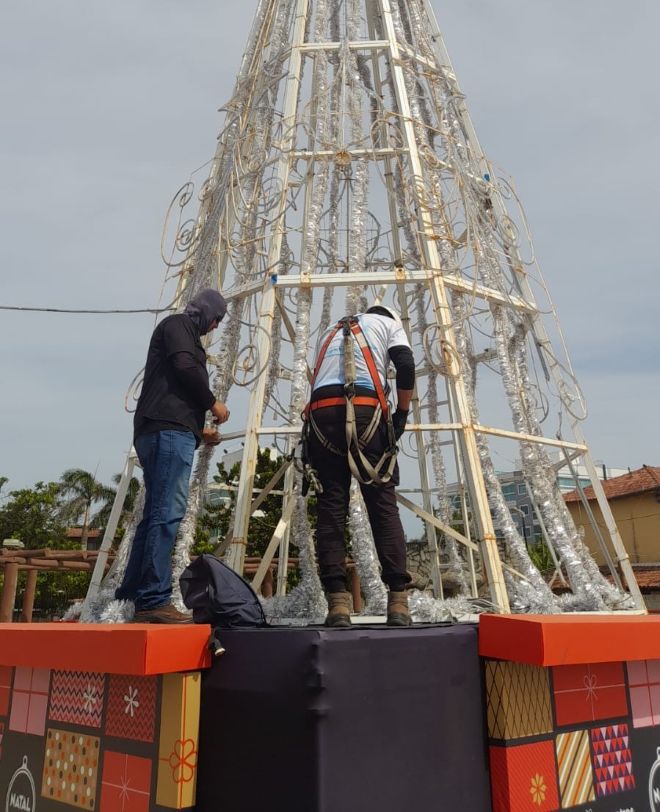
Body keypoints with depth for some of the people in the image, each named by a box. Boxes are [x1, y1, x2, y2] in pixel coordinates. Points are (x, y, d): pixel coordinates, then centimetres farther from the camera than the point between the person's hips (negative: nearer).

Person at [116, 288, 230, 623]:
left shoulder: (180, 330, 32)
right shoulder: (178, 324, 5)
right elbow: (184, 367, -13)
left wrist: (198, 431, 30)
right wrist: (212, 402, -1)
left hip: (160, 432, 10)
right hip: (170, 431, -10)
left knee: (156, 516, 7)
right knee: (167, 514, -15)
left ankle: (131, 599, 8)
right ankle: (153, 600, -18)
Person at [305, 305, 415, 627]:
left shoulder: (332, 331, 36)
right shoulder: (387, 322, 23)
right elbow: (406, 365, 5)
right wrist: (402, 412, 14)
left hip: (322, 415, 3)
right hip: (366, 412, -3)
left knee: (330, 508, 2)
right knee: (384, 505, 0)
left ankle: (338, 603, -4)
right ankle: (398, 601, -4)